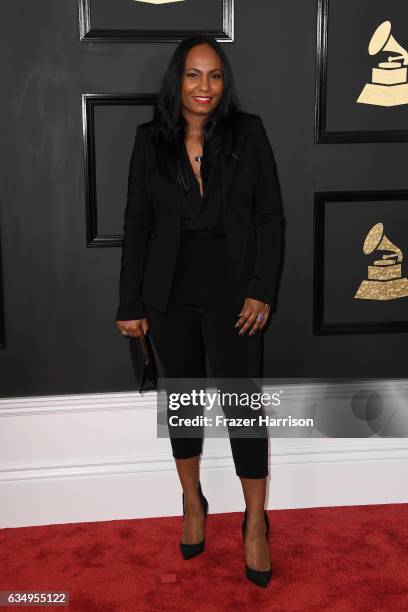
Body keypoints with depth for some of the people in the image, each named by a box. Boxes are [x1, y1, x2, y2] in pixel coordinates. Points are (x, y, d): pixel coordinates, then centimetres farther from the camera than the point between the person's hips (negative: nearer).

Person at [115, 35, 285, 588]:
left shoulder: (248, 132, -2)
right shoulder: (151, 140, 1)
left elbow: (271, 217, -2)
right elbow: (137, 225, 2)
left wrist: (262, 290, -9)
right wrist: (131, 304, 0)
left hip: (232, 291, -2)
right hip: (171, 294, 2)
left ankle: (256, 522, 15)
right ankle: (192, 502, 34)